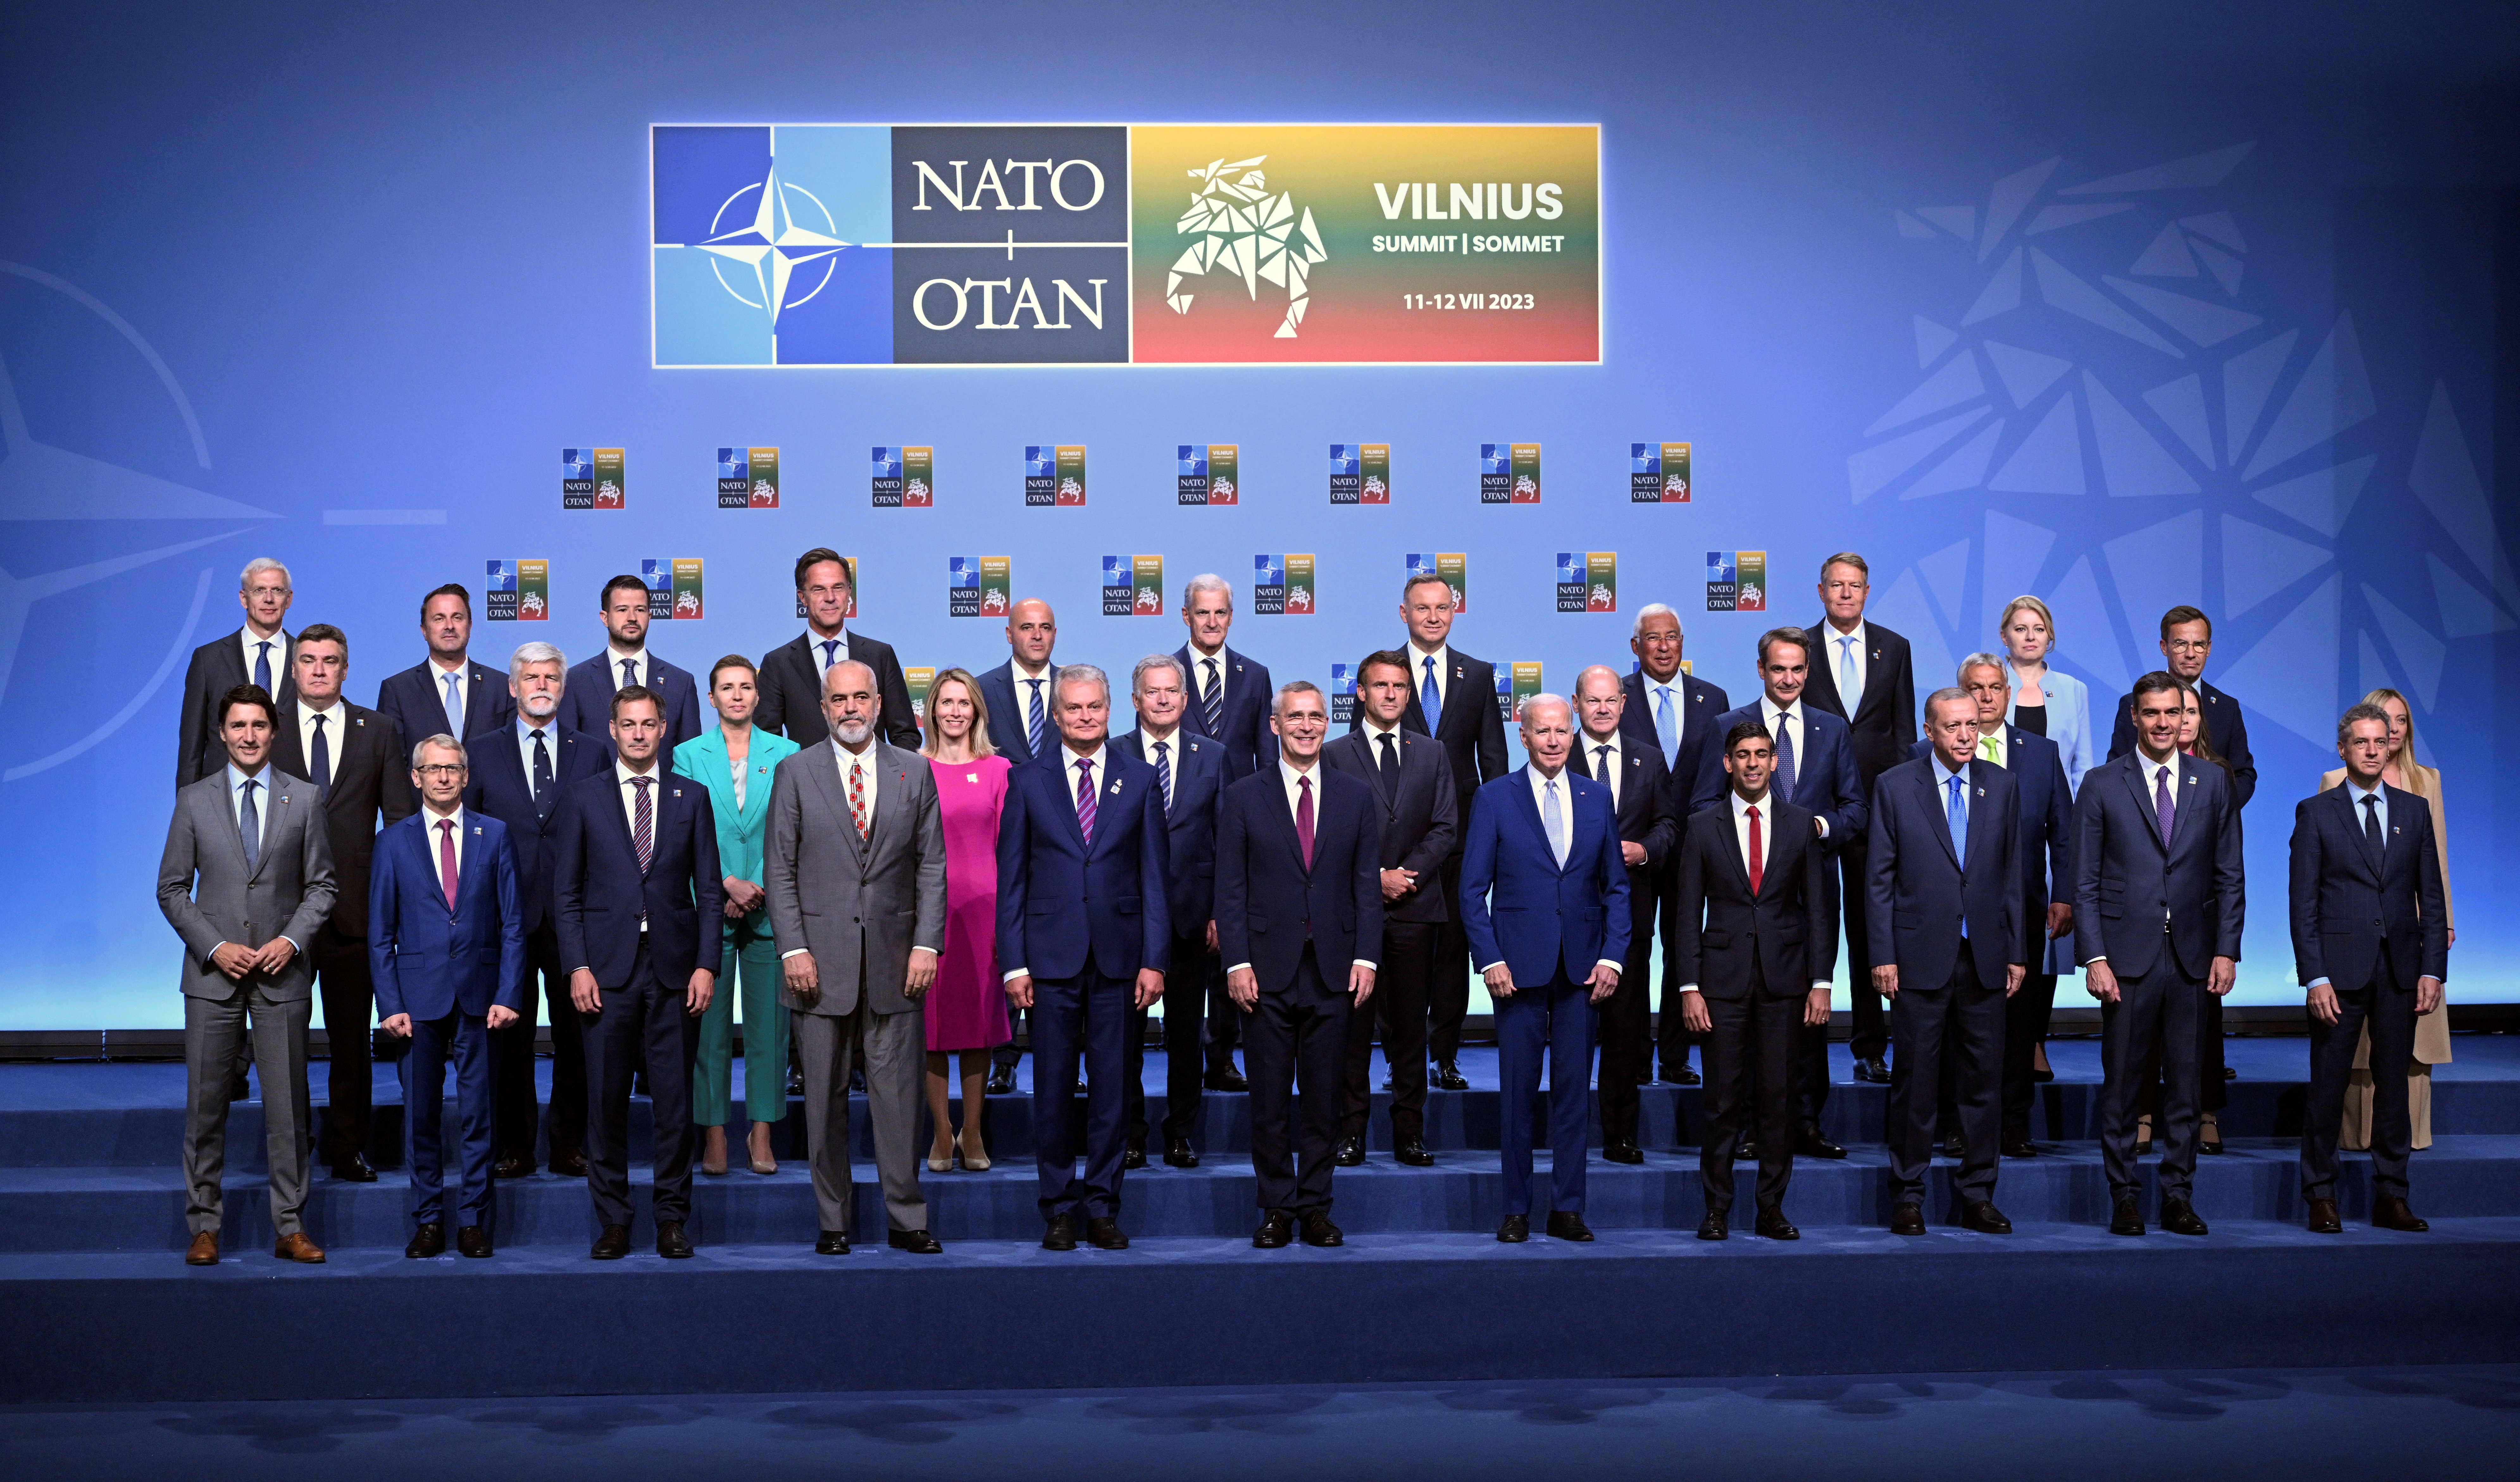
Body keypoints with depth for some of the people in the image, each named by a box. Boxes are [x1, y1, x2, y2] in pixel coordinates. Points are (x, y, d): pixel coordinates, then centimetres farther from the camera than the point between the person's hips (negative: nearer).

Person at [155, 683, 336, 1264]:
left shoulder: (304, 799, 5)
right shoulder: (194, 801, 5)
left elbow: (321, 885, 7)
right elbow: (172, 889, 5)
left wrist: (292, 940, -8)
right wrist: (216, 947, -7)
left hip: (282, 974, 0)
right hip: (212, 975, 0)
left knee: (287, 1105, 1)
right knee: (206, 1103, 2)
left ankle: (290, 1228, 8)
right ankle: (204, 1227, 11)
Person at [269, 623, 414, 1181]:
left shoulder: (377, 731, 7)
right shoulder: (266, 729, 6)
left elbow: (400, 818, 6)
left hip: (354, 905, 0)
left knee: (352, 1038, 5)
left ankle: (348, 1150, 14)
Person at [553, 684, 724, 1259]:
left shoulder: (692, 797, 9)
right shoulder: (583, 797, 7)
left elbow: (710, 891, 8)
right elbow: (566, 892, 5)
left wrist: (706, 965, -1)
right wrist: (578, 966, -5)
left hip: (674, 971, 1)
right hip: (607, 970, 0)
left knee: (674, 1100, 2)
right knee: (606, 1100, 2)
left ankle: (672, 1220, 11)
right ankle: (613, 1222, 12)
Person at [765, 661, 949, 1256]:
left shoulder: (914, 772, 8)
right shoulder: (795, 772, 5)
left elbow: (932, 866, 7)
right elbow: (780, 870, 3)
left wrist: (927, 944, -3)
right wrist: (793, 948, -6)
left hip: (894, 958, 1)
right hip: (822, 959, 0)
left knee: (899, 1092, 1)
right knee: (825, 1096, 4)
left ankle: (906, 1219, 10)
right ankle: (833, 1221, 14)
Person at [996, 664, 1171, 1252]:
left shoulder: (1140, 779, 6)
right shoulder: (1028, 782, 5)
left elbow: (1155, 875, 5)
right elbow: (1011, 879, 4)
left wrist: (1154, 960, -2)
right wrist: (1014, 962, -3)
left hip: (1118, 954, 1)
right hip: (1052, 956, 0)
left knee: (1111, 1085, 4)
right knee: (1053, 1087, 4)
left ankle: (1102, 1206, 14)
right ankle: (1059, 1207, 14)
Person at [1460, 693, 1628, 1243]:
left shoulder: (1597, 798, 9)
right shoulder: (1495, 798, 1)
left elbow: (1616, 885, 11)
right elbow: (1473, 889, 0)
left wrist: (1611, 956, 1)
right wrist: (1490, 960, -9)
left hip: (1582, 969, 3)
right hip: (1519, 966, -2)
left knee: (1574, 1090, 6)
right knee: (1517, 1092, 2)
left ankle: (1567, 1208, 15)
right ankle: (1517, 1211, 12)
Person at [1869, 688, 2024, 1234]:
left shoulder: (2002, 786, 8)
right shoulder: (1895, 787, 0)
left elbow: (2012, 876, 10)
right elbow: (1879, 879, -1)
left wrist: (2018, 953, 6)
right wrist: (1883, 956, -7)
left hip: (1985, 959, 3)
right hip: (1920, 958, -3)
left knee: (1983, 1081, 6)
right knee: (1915, 1082, 2)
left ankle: (1977, 1198, 16)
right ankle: (1908, 1197, 12)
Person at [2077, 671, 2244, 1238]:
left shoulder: (2213, 783, 8)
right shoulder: (2101, 785, 2)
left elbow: (2230, 877, 9)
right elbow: (2085, 883, 0)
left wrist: (2227, 951, 1)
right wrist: (2095, 958, -7)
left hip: (2192, 957, 2)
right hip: (2127, 957, -2)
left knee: (2185, 1085, 6)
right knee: (2121, 1085, 3)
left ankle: (2178, 1197, 16)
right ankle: (2124, 1199, 12)